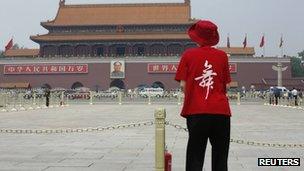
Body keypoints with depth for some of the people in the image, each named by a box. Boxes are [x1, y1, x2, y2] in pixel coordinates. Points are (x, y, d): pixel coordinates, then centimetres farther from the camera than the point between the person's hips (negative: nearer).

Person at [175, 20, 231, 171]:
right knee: (220, 155, 12)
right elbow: (225, 85, 4)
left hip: (196, 111, -1)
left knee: (195, 155, 6)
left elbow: (183, 85, -2)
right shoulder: (222, 56, 2)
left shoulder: (188, 54, -1)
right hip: (221, 110, 1)